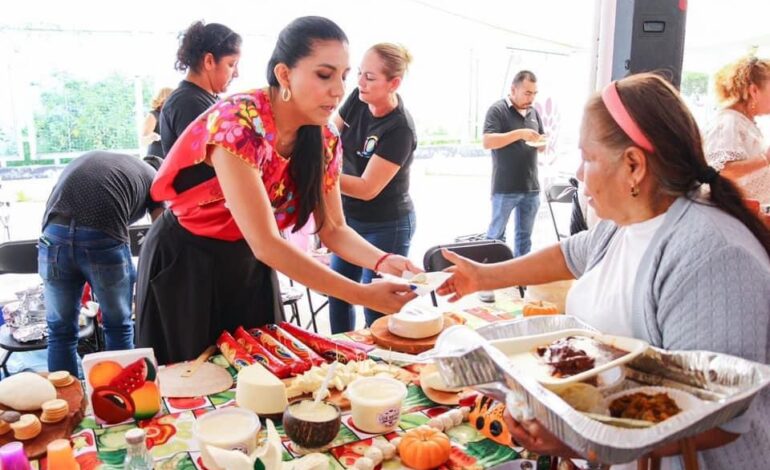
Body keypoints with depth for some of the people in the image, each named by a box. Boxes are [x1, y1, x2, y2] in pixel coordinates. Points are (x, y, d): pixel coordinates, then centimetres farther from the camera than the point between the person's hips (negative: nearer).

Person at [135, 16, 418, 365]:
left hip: (249, 264, 6)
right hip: (184, 264, -5)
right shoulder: (237, 123, -30)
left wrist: (383, 261, -24)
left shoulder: (324, 140, -9)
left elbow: (333, 230, -4)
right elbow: (265, 243, -34)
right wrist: (363, 295, -36)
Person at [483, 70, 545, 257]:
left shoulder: (534, 112, 13)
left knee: (525, 236, 12)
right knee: (496, 234, 6)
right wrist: (519, 133, -21)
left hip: (531, 187, 6)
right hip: (505, 188, -6)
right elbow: (487, 142, -17)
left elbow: (541, 147, 19)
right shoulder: (498, 110, -6)